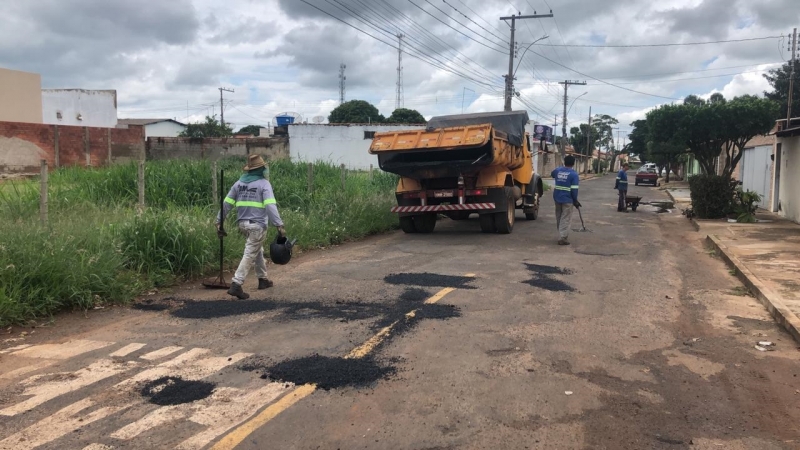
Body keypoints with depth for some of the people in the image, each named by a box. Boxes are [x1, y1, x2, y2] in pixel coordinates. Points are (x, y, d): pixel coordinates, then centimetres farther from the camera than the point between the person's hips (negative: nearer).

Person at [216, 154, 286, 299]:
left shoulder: (239, 183, 10)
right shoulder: (264, 184, -7)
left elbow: (226, 203, 8)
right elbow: (270, 206, -18)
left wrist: (219, 221, 13)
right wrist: (279, 225, -21)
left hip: (242, 224, 7)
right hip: (257, 225, -7)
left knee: (258, 250, 24)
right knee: (250, 254, -4)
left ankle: (263, 279, 31)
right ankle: (236, 285, -12)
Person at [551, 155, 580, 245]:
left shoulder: (557, 170, 4)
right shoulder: (574, 174, -12)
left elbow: (552, 174, 30)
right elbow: (574, 189, -15)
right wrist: (575, 200, -4)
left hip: (557, 198, 6)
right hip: (567, 199, -5)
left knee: (559, 217, 17)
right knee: (565, 219, -2)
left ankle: (561, 235, 29)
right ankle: (562, 238, -7)